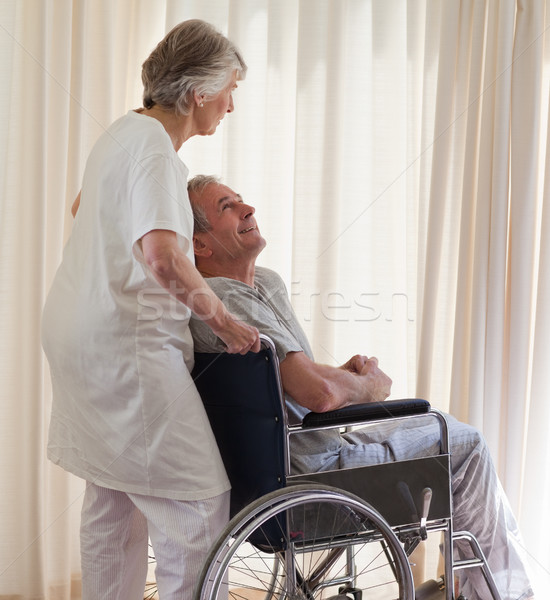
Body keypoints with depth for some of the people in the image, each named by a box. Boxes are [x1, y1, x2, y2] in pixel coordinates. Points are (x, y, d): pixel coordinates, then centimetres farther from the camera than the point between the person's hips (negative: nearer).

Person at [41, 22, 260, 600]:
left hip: (80, 332, 11)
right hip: (123, 342, -11)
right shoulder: (154, 145, -16)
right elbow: (162, 256, -30)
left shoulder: (126, 130, 15)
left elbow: (82, 206, 33)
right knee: (196, 499, -7)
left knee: (112, 498, 18)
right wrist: (221, 317, -19)